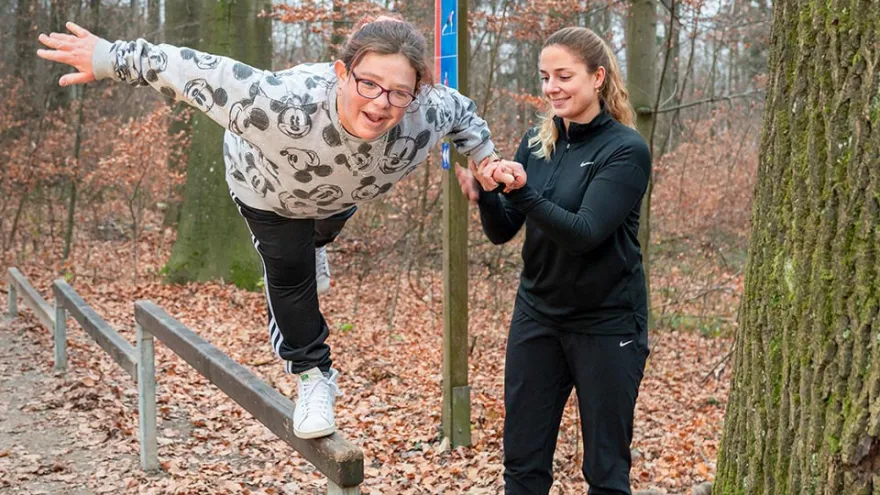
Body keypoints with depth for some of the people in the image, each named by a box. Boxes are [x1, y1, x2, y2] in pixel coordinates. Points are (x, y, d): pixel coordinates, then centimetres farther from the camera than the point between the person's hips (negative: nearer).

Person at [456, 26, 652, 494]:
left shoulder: (625, 150, -13)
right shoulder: (535, 142, 3)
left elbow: (584, 233, -23)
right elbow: (503, 232, 3)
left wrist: (519, 190, -34)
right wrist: (484, 194, -17)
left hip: (606, 324, -5)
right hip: (536, 316, 5)